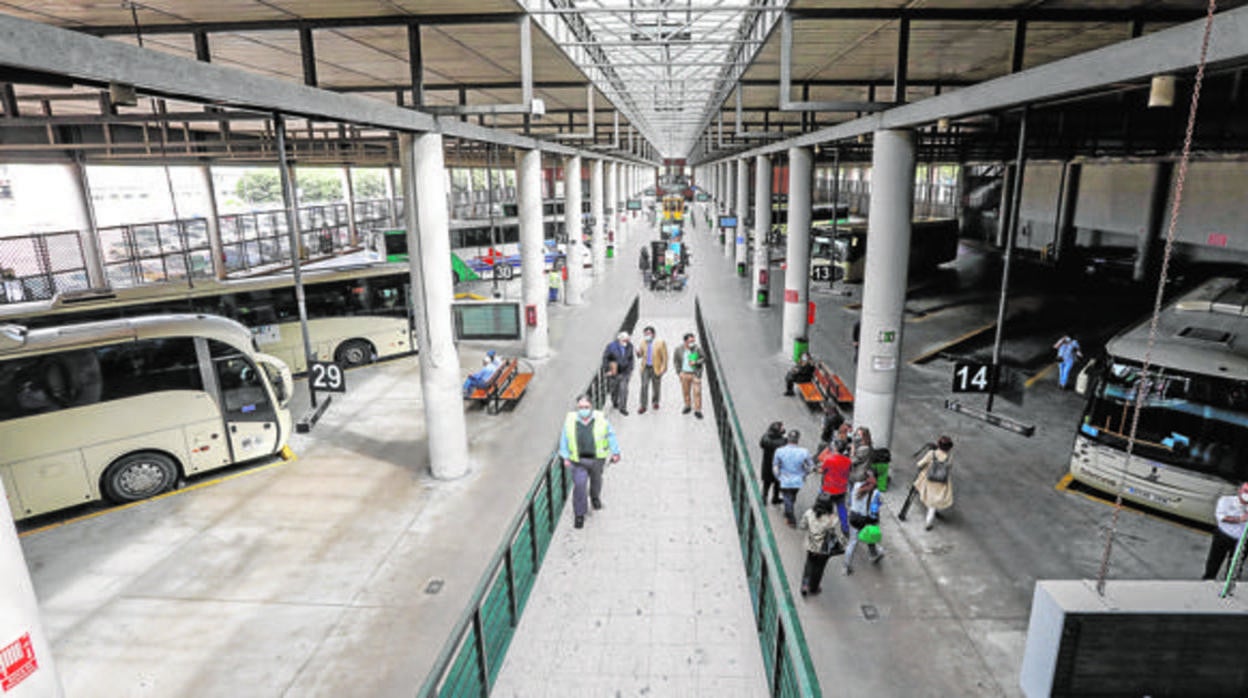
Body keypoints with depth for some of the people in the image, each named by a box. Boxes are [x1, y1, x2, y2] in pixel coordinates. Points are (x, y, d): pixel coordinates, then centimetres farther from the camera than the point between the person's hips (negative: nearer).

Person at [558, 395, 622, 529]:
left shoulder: (600, 419, -12)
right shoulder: (570, 420, -10)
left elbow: (610, 435, -1)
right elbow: (564, 439, 0)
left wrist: (615, 452, -2)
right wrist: (565, 457, -2)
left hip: (597, 459, 1)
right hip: (578, 460, -1)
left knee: (596, 480, 24)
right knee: (579, 485, -6)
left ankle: (595, 497, 56)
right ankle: (580, 514, 11)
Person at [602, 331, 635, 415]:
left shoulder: (629, 346, -6)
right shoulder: (611, 347, -16)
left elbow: (630, 359, 7)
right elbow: (605, 358, -11)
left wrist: (630, 370, 6)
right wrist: (607, 370, -14)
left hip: (624, 373, 1)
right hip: (613, 373, -1)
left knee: (624, 390, -7)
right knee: (614, 390, 15)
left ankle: (622, 408, 2)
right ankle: (615, 402, 44)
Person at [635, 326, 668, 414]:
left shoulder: (660, 343, -9)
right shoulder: (643, 343, 2)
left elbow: (664, 357, -6)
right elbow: (640, 356, 8)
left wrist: (663, 368, -12)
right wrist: (638, 352, -15)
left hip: (656, 368, -2)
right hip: (645, 368, 2)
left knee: (656, 387, 12)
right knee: (644, 386, -7)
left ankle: (656, 402, 36)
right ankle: (643, 406, -4)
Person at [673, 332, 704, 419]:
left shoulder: (697, 349, -14)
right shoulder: (679, 349, -8)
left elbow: (704, 358, -2)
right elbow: (675, 360, 6)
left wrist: (696, 362, -19)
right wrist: (679, 371, 0)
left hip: (696, 373, -2)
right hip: (684, 373, 2)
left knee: (697, 392, -5)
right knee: (686, 391, 13)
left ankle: (697, 410, 5)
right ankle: (687, 406, 34)